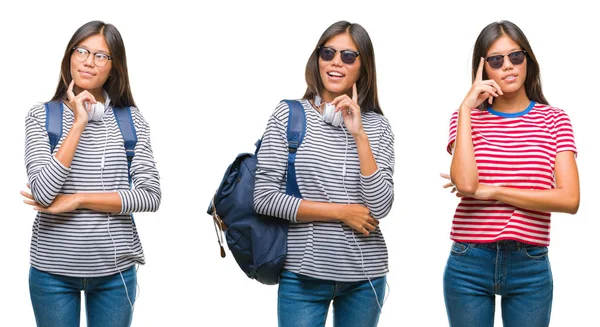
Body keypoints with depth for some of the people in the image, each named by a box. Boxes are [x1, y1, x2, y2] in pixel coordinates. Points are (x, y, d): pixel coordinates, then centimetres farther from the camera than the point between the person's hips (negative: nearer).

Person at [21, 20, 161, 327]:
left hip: (115, 270, 1)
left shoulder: (132, 120, 1)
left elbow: (150, 196, -7)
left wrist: (77, 200, -13)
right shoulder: (41, 116, -2)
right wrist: (79, 124, -15)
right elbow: (44, 192, -15)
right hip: (53, 270, -1)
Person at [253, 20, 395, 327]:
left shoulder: (377, 126, 3)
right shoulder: (288, 115, -3)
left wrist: (359, 135, -14)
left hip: (365, 275, 2)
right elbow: (264, 197, -8)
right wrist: (342, 212, -10)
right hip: (303, 274, -2)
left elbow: (380, 207, -7)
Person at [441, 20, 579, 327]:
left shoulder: (554, 120, 3)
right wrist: (467, 107, -13)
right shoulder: (468, 117, 3)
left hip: (530, 267, 0)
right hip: (468, 265, 0)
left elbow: (570, 199, -10)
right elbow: (466, 184, -16)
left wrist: (492, 191, -12)